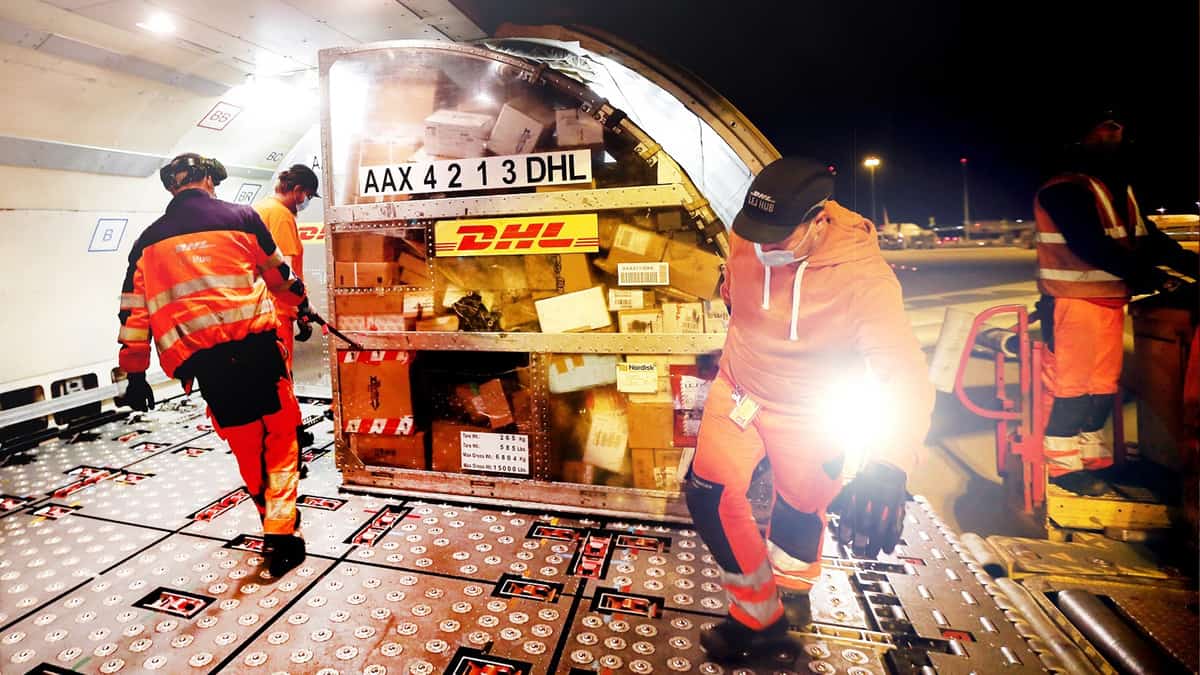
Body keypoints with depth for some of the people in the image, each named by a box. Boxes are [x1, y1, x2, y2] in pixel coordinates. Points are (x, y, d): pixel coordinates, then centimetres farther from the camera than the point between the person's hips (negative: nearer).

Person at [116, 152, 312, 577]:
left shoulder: (149, 240, 15)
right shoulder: (240, 216, 7)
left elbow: (135, 310, 13)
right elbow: (278, 273, 17)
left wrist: (135, 373, 17)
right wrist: (300, 301, 37)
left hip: (201, 359, 3)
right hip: (255, 344, -3)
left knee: (244, 443, 14)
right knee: (281, 434, 6)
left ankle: (276, 521, 28)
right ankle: (280, 533, -1)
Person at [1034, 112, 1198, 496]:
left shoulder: (1119, 190, 20)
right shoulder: (1065, 189, -11)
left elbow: (1146, 240, 15)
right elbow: (1091, 246, -20)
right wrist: (1148, 276, -21)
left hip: (1110, 299, 9)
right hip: (1074, 301, -9)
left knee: (1103, 384, 13)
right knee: (1071, 383, -4)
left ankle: (1090, 456, 26)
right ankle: (1062, 464, 7)